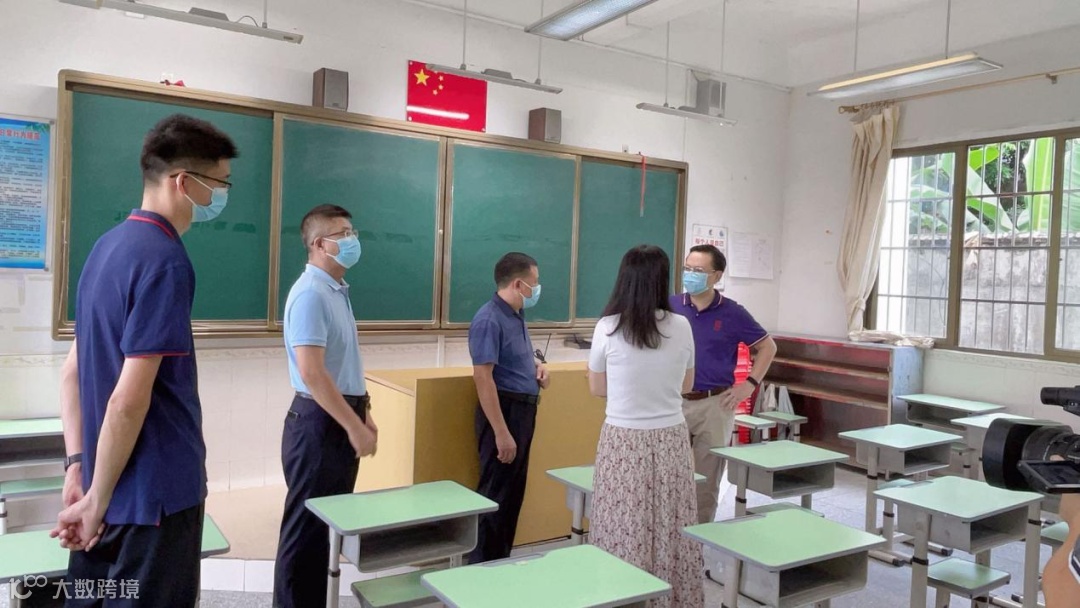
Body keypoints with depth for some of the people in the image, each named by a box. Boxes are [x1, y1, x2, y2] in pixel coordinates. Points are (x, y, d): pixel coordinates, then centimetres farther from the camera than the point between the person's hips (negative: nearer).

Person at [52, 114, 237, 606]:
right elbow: (129, 399, -24)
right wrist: (99, 499, -14)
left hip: (113, 491, 9)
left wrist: (77, 466, 9)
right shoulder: (165, 261, -20)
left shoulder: (108, 245, 8)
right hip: (155, 493, -8)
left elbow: (73, 370, 11)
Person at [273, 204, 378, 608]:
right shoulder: (310, 294, -18)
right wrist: (354, 426, -21)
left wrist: (362, 413, 19)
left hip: (341, 418, 10)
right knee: (307, 527, 2)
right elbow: (312, 373, -24)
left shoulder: (338, 291, 12)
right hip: (320, 422, -10)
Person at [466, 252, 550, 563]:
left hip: (523, 410, 10)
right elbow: (482, 377, -24)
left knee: (513, 493, 17)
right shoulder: (489, 319, -19)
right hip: (503, 411, -10)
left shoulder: (516, 316, 10)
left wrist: (537, 367, 5)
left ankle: (501, 561, 30)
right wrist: (501, 432, -25)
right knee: (496, 494, 1)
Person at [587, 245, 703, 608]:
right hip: (670, 439, 2)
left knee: (626, 530, 7)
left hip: (624, 440, -2)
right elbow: (686, 385, 11)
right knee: (671, 530, 12)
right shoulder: (681, 327, -3)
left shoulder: (608, 327, -9)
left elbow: (597, 389, 4)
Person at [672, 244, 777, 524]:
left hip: (715, 405, -1)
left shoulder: (732, 313, -4)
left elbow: (767, 347, 6)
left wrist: (750, 384, -2)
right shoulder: (670, 306, -1)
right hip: (674, 402, 1)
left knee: (706, 478, 10)